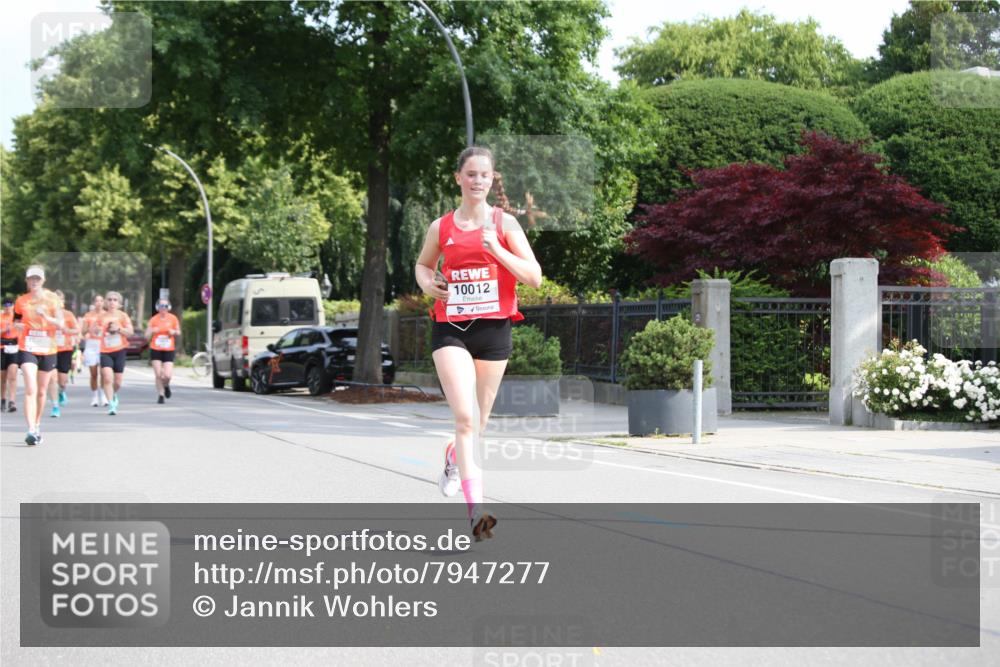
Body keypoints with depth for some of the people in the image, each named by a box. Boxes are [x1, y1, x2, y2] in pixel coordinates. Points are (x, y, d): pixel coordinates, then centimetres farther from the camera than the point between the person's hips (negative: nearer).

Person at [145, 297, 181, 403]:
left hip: (169, 350, 0)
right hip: (155, 350, 0)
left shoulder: (173, 318, 0)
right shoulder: (153, 319, 0)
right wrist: (152, 331, -18)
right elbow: (147, 337, 3)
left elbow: (178, 332, 13)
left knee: (167, 375, -11)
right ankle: (160, 395, 13)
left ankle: (166, 385, 24)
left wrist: (174, 332, -10)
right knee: (158, 375, -5)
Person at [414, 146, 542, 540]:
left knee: (477, 421, 13)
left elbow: (534, 277, -5)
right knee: (465, 416, -16)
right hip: (450, 329, -1)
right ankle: (476, 511, -18)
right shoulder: (441, 227, 4)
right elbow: (422, 264, 22)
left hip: (494, 329, 1)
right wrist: (428, 284, 0)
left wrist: (498, 250, -18)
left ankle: (454, 457, 49)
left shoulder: (504, 223, 0)